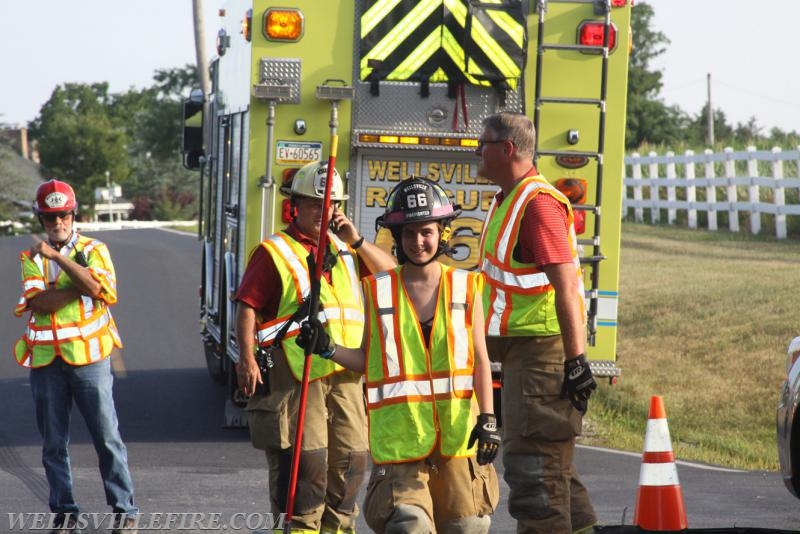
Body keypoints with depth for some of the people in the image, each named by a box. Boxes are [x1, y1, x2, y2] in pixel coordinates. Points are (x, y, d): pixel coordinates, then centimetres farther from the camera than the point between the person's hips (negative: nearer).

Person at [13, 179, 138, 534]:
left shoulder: (93, 250, 3)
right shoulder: (31, 257, 7)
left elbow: (98, 287, -18)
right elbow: (37, 302, -10)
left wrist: (58, 256, -19)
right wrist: (83, 286, -14)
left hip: (88, 357, -2)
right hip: (46, 361, 2)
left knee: (107, 438, -1)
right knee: (53, 444, 6)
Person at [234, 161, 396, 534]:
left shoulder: (344, 250, 20)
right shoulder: (273, 252, 1)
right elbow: (247, 306, -4)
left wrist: (356, 241, 0)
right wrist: (247, 359, -15)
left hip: (346, 374, 6)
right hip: (296, 375, -6)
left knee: (350, 457, 7)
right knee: (305, 459, -11)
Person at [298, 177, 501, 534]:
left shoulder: (465, 288, 6)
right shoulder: (378, 291, 6)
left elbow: (480, 360, 5)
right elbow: (370, 360, 12)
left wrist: (487, 419, -3)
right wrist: (328, 349, -4)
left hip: (457, 434, 1)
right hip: (399, 434, -1)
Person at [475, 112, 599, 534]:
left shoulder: (538, 202, -16)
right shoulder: (506, 200, 16)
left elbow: (565, 284, -22)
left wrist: (575, 360, -26)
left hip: (543, 352, -11)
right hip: (521, 350, 11)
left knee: (531, 464, -9)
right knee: (552, 466, 16)